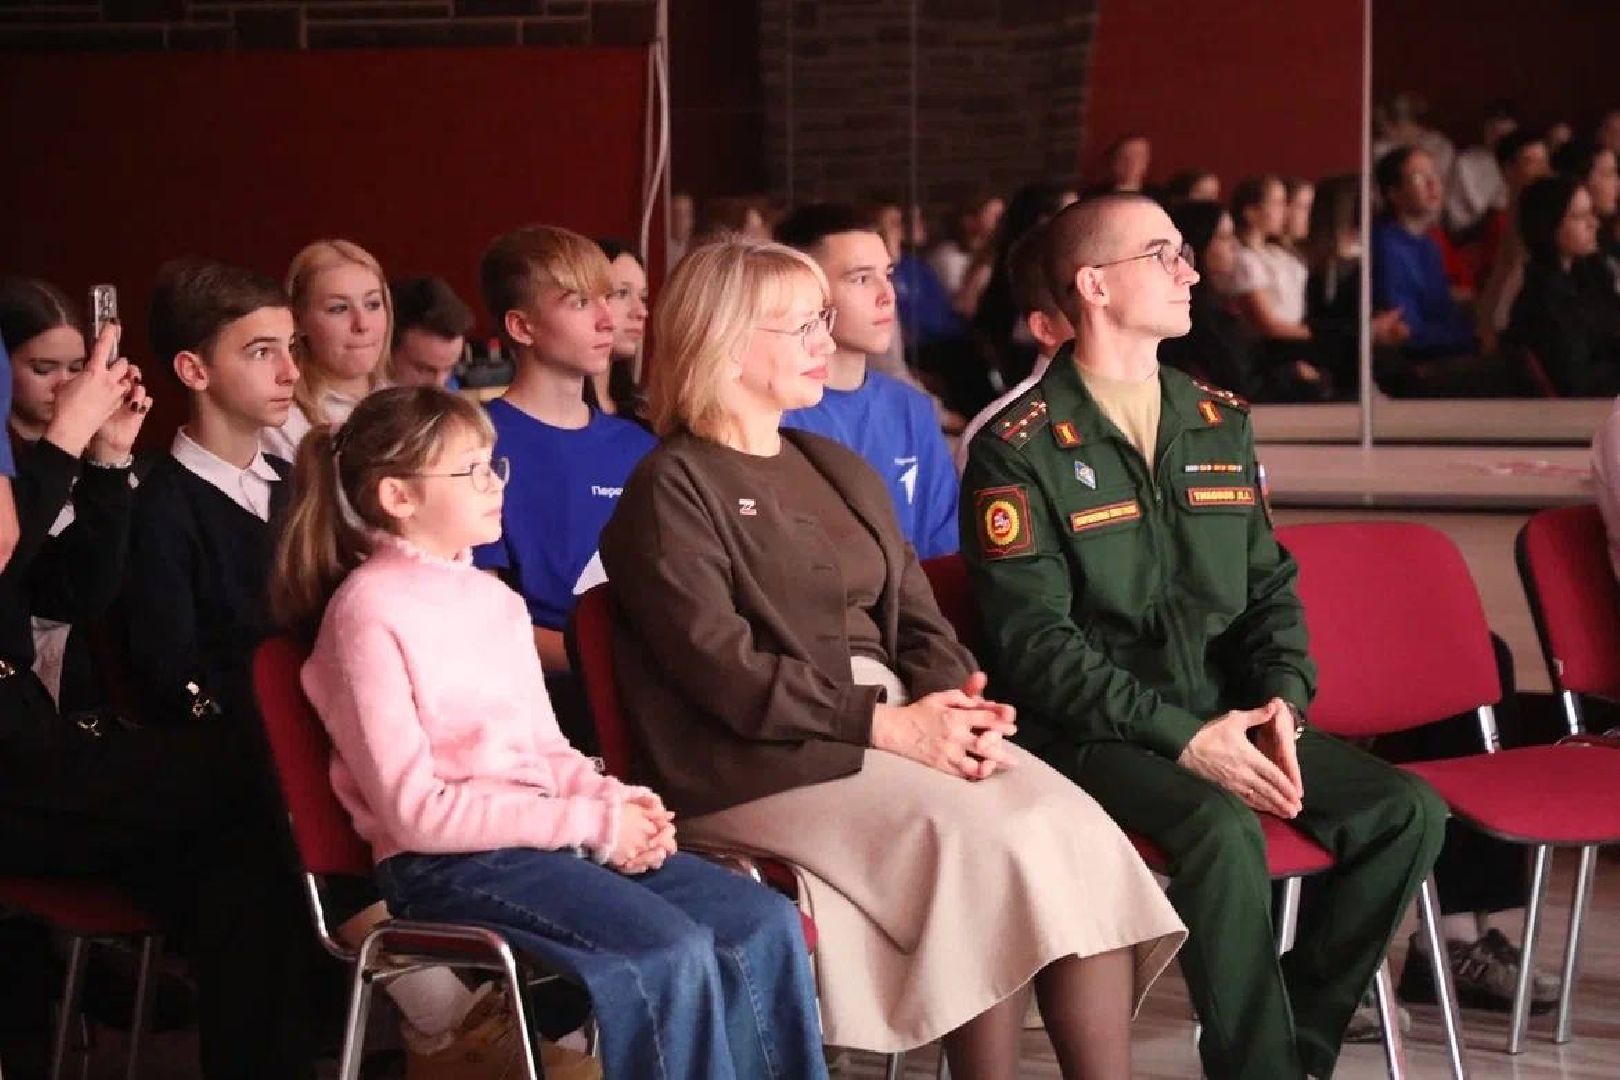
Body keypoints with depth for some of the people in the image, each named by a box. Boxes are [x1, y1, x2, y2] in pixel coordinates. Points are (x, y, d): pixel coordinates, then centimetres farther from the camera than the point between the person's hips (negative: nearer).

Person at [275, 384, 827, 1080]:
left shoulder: (495, 599, 16)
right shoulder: (367, 609, -8)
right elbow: (415, 810, -14)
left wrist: (610, 799, -4)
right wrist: (590, 823, -16)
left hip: (545, 834, 8)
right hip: (444, 865, -8)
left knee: (765, 926, -10)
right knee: (671, 953, -28)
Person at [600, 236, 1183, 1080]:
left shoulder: (840, 471, 22)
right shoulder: (673, 489, -2)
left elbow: (919, 623, 17)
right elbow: (724, 670, -13)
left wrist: (956, 703, -6)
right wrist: (889, 725, -17)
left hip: (898, 726, 7)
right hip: (765, 761, -7)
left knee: (1076, 828, -20)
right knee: (992, 844, -29)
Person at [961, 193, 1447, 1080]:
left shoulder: (1221, 424, 14)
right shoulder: (1018, 451, -6)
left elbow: (1271, 586, 17)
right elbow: (1034, 642, -13)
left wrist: (1282, 699, -5)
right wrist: (1182, 738, -20)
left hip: (1227, 714, 6)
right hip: (1093, 735, -6)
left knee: (1407, 811, -13)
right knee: (1222, 828, -34)